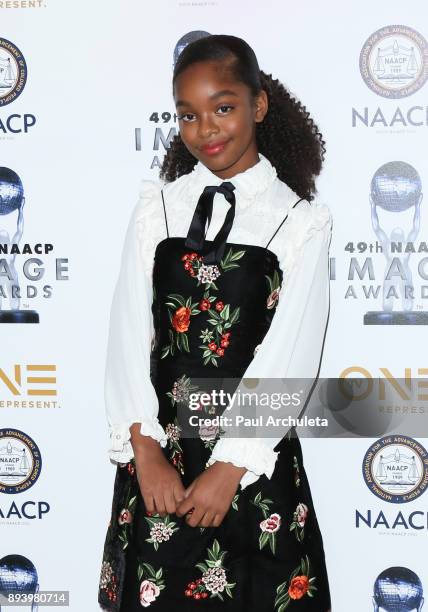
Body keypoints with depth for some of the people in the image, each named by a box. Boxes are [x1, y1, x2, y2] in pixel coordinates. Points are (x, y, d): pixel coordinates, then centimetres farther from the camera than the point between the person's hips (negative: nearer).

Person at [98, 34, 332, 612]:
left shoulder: (302, 222, -3)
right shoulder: (157, 207, 4)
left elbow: (287, 358, -10)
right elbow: (127, 331, -2)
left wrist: (230, 468, -14)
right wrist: (145, 448, -11)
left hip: (254, 458, -2)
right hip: (156, 456, 2)